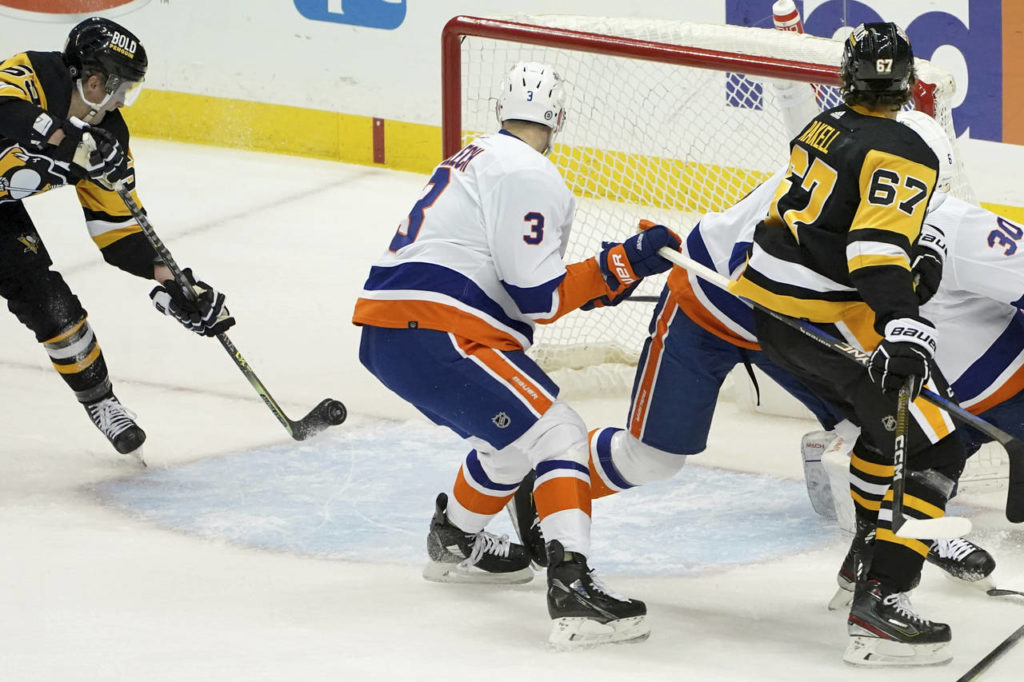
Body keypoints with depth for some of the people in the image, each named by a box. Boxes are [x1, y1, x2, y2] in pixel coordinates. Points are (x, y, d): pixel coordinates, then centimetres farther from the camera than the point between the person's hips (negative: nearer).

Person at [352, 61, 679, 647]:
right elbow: (537, 298, -13)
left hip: (386, 334, 10)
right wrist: (617, 267, -9)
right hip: (431, 336, -10)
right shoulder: (529, 176, -9)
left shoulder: (477, 157, 23)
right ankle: (573, 588, -27)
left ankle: (455, 543, 46)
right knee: (557, 434, -13)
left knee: (515, 437, 27)